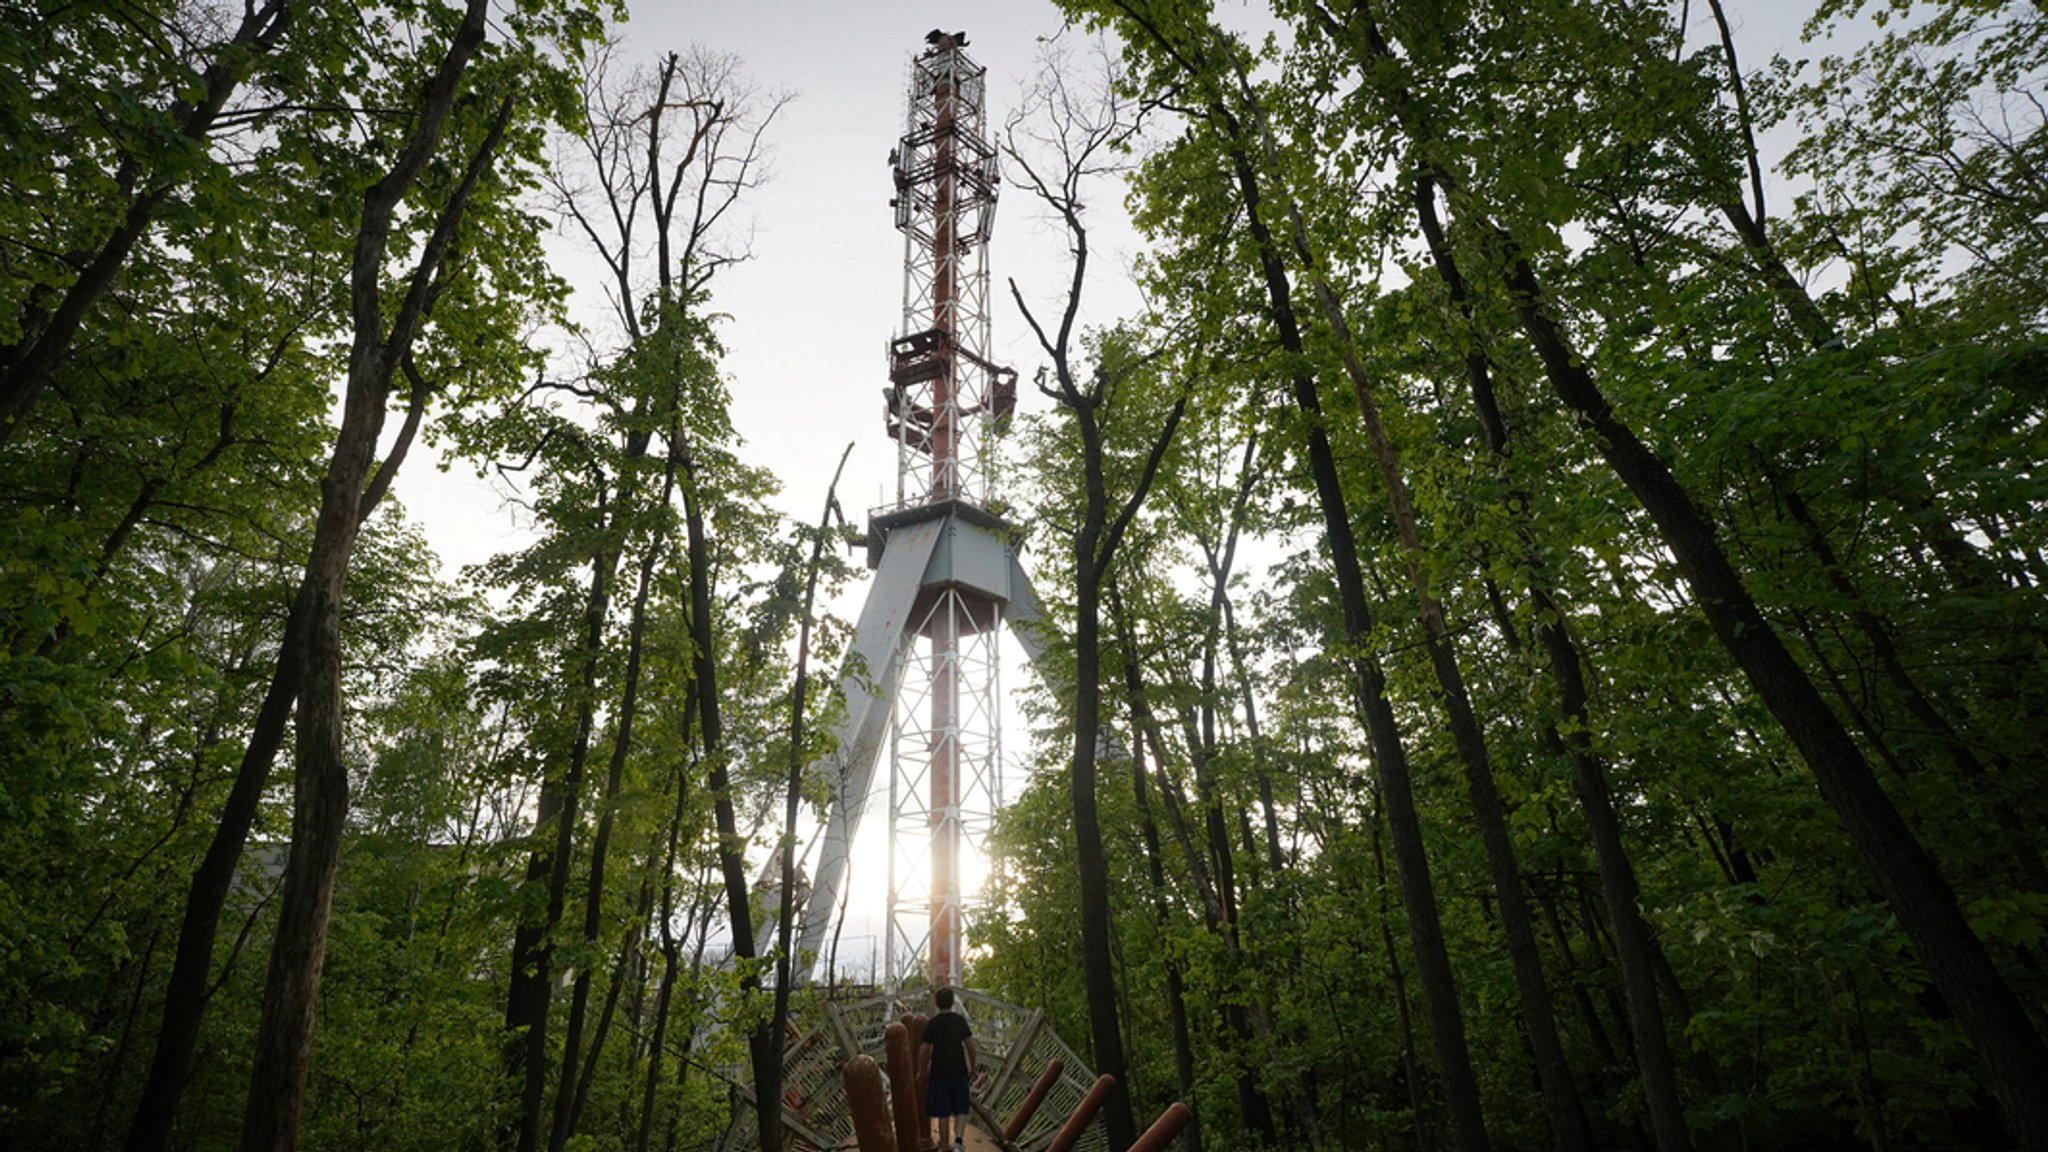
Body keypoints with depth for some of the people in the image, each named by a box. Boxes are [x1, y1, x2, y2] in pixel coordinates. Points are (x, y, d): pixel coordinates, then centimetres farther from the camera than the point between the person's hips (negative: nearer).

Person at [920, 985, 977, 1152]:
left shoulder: (932, 1024, -7)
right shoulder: (960, 1020, -4)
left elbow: (925, 1051, -7)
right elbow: (970, 1046, -2)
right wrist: (972, 1068, 10)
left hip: (940, 1073, -1)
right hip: (959, 1072, 1)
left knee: (943, 1113, 10)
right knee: (961, 1110, 12)